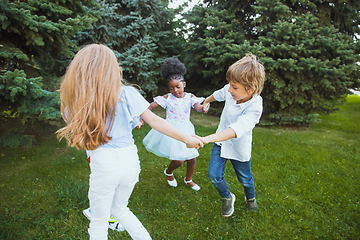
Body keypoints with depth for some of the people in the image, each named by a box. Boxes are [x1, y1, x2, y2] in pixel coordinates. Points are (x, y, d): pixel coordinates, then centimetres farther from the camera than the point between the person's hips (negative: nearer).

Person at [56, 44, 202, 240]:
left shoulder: (77, 101, -5)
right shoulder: (127, 94, -6)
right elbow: (155, 122, -7)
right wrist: (186, 139, 1)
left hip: (103, 164, -2)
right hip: (129, 161, 3)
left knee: (99, 223, 20)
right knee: (119, 209, 30)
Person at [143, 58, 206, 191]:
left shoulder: (190, 97, 0)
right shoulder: (167, 98, -5)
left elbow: (198, 107, -16)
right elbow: (150, 106, -9)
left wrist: (204, 107, -40)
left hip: (185, 131, 4)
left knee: (192, 159, 11)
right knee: (178, 160, -10)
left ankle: (188, 179, 41)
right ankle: (168, 172, 27)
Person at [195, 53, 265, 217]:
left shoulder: (254, 108, -35)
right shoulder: (230, 90, -19)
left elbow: (235, 131, -48)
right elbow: (219, 94, 7)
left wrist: (205, 139, -59)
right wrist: (206, 101, 28)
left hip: (239, 148, -3)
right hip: (221, 141, 4)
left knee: (245, 178, 18)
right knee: (214, 175, -2)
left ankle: (250, 198, 53)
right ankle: (227, 198, 29)